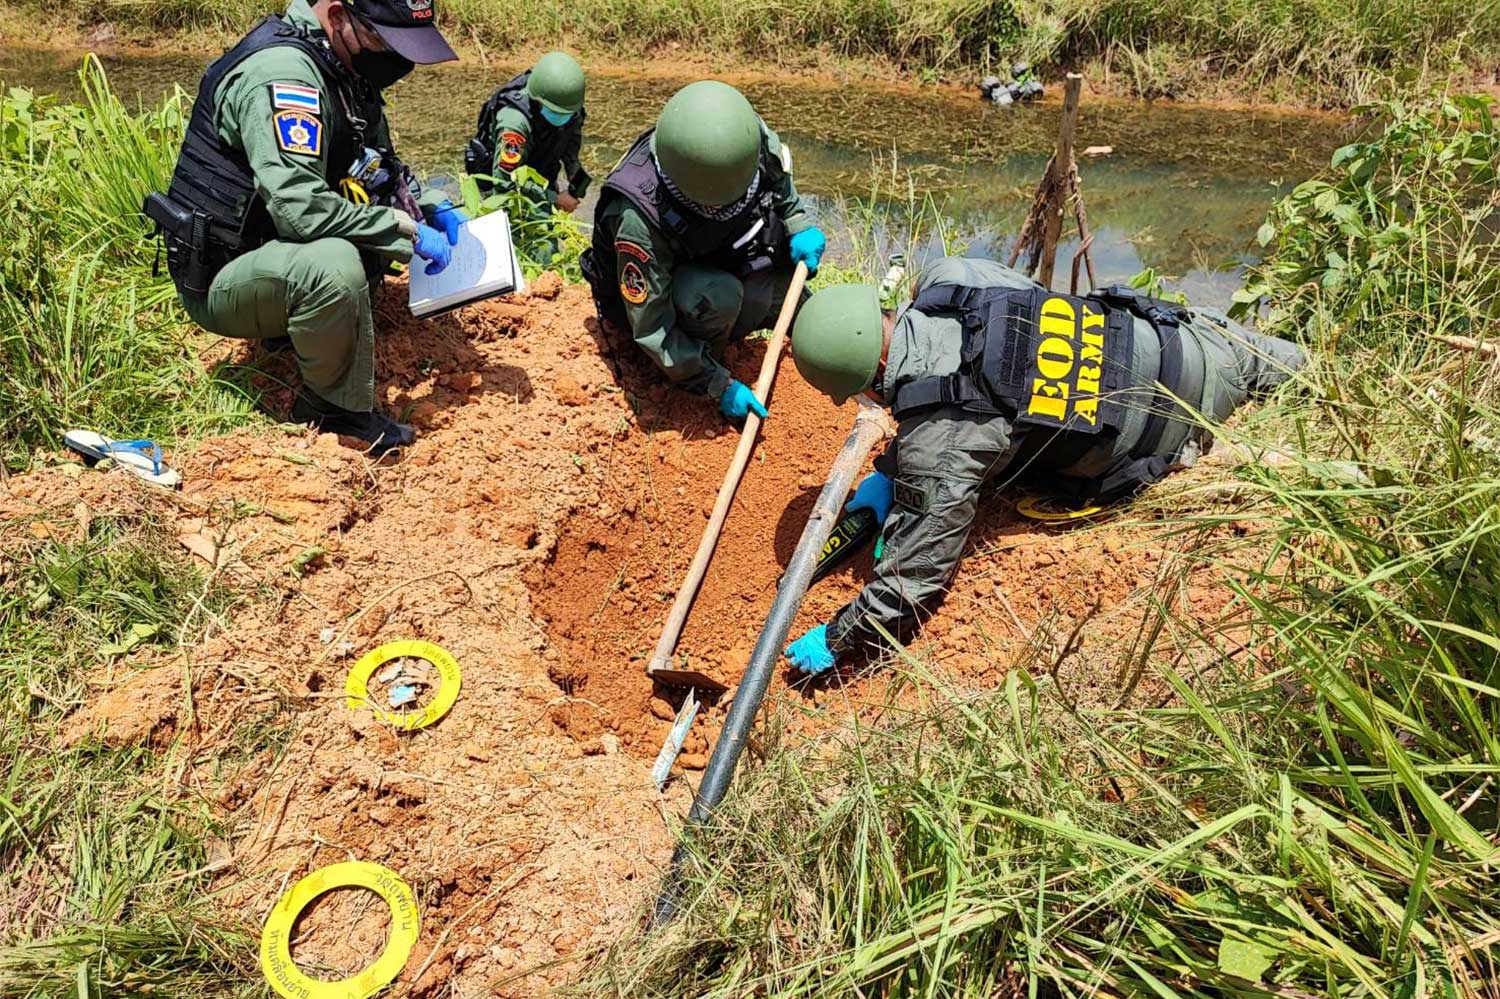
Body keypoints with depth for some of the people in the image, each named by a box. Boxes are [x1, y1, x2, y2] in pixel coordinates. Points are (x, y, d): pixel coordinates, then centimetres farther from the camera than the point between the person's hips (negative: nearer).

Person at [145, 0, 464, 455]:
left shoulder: (343, 68, 5)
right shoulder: (282, 72, -24)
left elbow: (382, 165, 18)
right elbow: (301, 207, -34)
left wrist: (432, 206, 0)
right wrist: (408, 231, -25)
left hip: (276, 253, 9)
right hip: (219, 279, -9)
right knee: (334, 265, -37)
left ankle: (296, 323, 9)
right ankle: (336, 405, -13)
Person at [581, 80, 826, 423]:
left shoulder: (749, 137, -24)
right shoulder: (640, 221, -39)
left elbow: (779, 179, 4)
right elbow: (651, 329, -30)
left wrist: (800, 224, -13)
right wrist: (721, 386, -28)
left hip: (723, 262, 7)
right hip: (650, 293, -6)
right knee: (716, 295, -37)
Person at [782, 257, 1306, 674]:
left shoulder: (938, 444, -37)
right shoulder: (946, 276, -19)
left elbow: (913, 577, -28)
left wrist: (834, 640, -15)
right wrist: (890, 472, 0)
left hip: (1177, 422, -5)